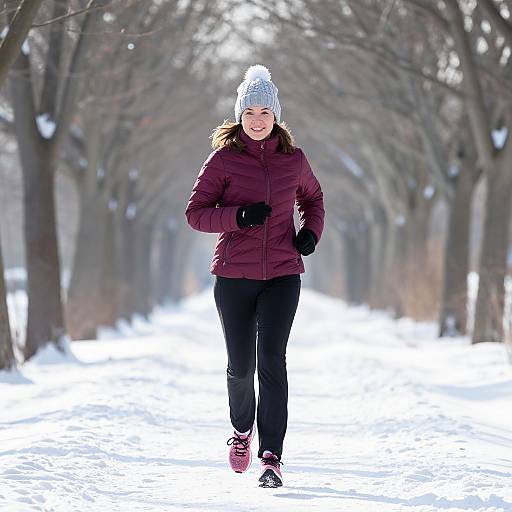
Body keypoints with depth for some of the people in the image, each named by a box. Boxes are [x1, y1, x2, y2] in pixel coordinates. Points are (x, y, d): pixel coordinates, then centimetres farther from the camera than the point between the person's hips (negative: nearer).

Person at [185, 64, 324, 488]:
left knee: (272, 362, -11)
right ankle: (242, 428, 38)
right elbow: (196, 213, -2)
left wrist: (311, 232, 5)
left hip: (283, 275, 0)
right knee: (241, 365, 7)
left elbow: (312, 197, 24)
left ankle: (272, 456, -9)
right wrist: (240, 216, -17)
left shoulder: (293, 159, 5)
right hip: (234, 275, 0)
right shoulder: (224, 159, -2)